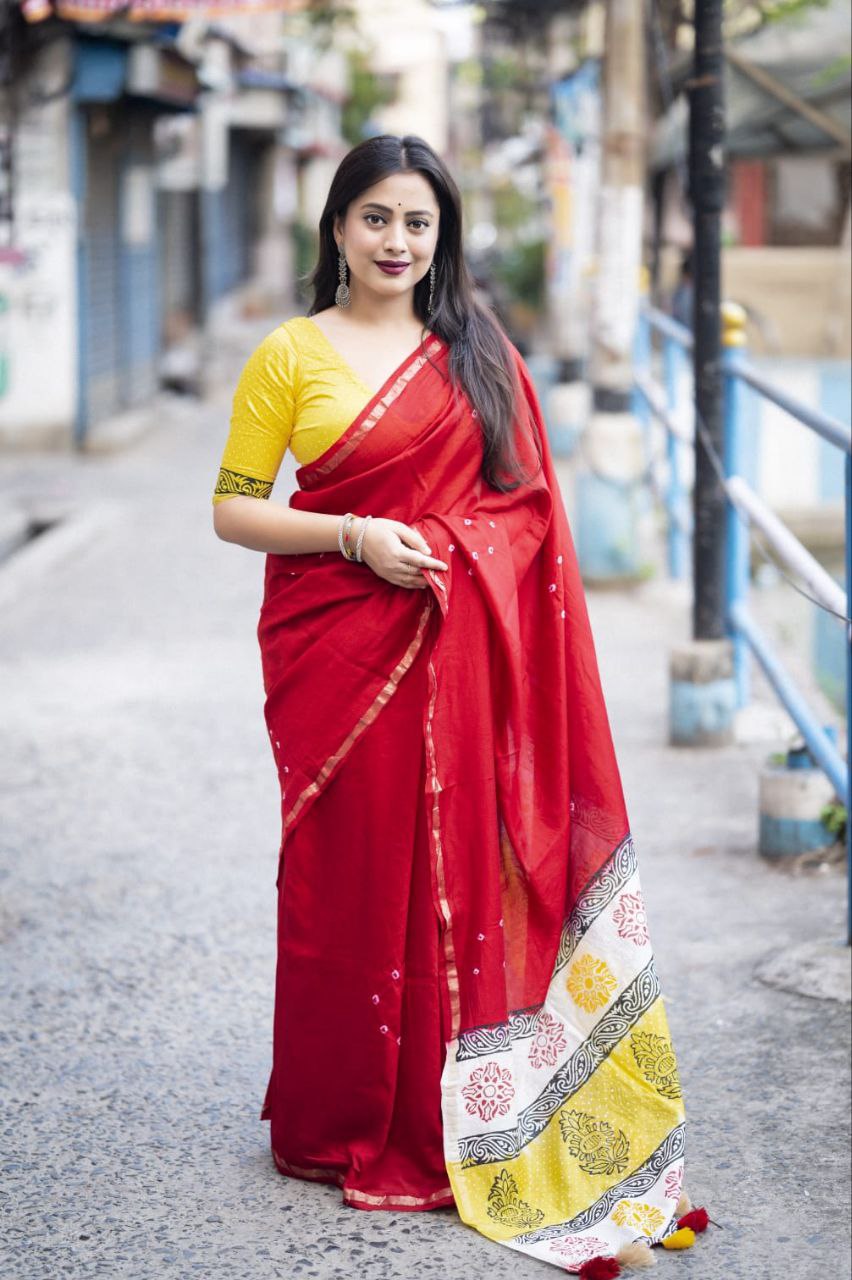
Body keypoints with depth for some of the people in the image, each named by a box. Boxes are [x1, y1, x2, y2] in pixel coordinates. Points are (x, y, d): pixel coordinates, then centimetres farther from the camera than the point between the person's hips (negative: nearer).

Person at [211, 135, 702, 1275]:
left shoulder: (481, 353, 10)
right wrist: (355, 536, -13)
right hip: (339, 649, -2)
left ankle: (450, 1126, 17)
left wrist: (529, 656, 4)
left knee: (462, 871, 4)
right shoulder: (290, 355, 2)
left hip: (465, 656, 3)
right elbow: (234, 508, 1)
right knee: (349, 873, 2)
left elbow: (528, 508, 12)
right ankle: (339, 1127, 16)